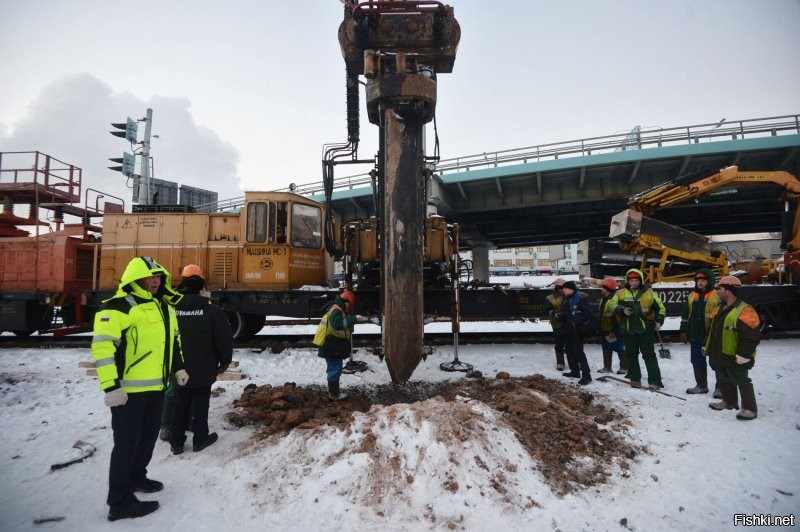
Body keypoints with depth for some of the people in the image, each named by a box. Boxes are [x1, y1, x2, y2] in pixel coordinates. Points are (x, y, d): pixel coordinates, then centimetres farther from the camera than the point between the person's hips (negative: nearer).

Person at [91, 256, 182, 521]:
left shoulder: (165, 307, 13)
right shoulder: (119, 307, -15)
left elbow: (173, 340, 26)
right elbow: (102, 347, -21)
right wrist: (111, 385, -24)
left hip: (156, 385, 9)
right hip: (128, 388, -8)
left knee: (149, 435, 21)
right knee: (127, 443, -1)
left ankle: (136, 477, 41)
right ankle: (120, 502, 11)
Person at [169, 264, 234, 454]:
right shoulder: (212, 310, -14)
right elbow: (224, 338, -13)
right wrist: (225, 360, 2)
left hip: (179, 368, 3)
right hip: (203, 369, -3)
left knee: (180, 404, 14)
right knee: (200, 404, 9)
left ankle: (176, 441, 21)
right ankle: (200, 438, 20)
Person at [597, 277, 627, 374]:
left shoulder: (615, 299, -20)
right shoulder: (604, 299, 13)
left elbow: (616, 315, -25)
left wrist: (614, 331, -25)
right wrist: (600, 328, 23)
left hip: (615, 330, -10)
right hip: (606, 330, 10)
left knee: (620, 349, 1)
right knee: (606, 349, 15)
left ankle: (624, 367, 11)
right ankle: (607, 367, 23)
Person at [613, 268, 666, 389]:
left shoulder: (648, 292, 1)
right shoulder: (621, 293, 4)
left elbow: (660, 307, 8)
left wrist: (659, 321, -4)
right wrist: (622, 310, -15)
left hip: (645, 329, -2)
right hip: (628, 330, 2)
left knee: (649, 355, -3)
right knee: (631, 355, 11)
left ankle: (655, 381, -2)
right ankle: (635, 379, 24)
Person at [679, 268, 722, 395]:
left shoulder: (717, 296, -6)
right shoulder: (692, 296, 11)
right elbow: (685, 315, 15)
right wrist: (683, 331, 11)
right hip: (695, 336, 6)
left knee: (716, 362, 3)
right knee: (697, 362, 13)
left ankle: (720, 387, 16)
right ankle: (701, 385, 26)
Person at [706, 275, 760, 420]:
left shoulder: (744, 311, -21)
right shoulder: (720, 309, 8)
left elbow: (751, 337, -24)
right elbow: (713, 330, 19)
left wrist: (743, 355, -24)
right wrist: (709, 348, 20)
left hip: (735, 358, -9)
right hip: (721, 356, 9)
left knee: (742, 382, 3)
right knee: (724, 380, 20)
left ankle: (750, 408, 14)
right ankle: (729, 402, 36)